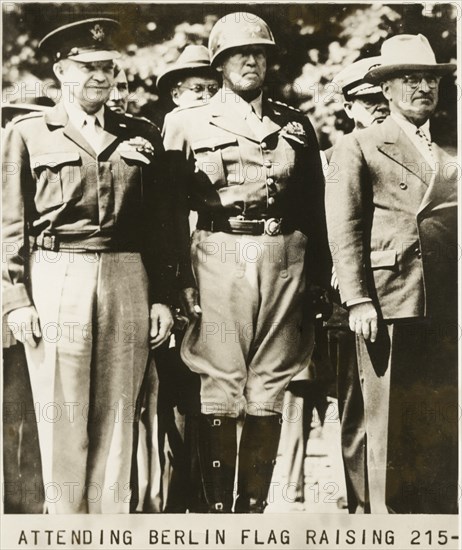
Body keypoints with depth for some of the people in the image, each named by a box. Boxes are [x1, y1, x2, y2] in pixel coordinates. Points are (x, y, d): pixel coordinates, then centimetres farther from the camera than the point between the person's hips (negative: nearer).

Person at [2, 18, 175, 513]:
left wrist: (161, 297, 5)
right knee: (62, 417, 2)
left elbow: (159, 224, 12)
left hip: (127, 281, 2)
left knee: (117, 415, 6)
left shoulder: (141, 137, 14)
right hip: (56, 281, -2)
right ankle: (63, 515, 14)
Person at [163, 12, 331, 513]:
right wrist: (181, 282, -4)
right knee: (218, 389, -3)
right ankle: (218, 509, 7)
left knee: (269, 391, 5)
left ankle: (254, 506, 16)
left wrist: (318, 281, 8)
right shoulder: (186, 124, 9)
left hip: (284, 260, 3)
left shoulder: (296, 125, 16)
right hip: (219, 258, -2)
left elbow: (315, 208, 14)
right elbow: (173, 209, 4)